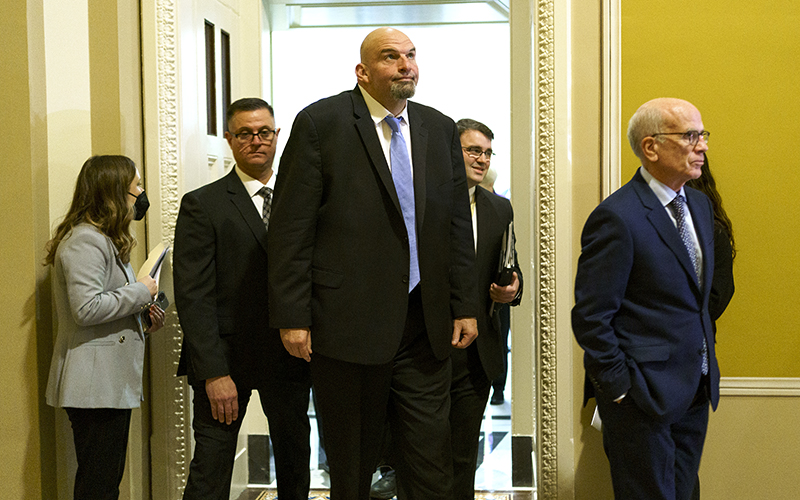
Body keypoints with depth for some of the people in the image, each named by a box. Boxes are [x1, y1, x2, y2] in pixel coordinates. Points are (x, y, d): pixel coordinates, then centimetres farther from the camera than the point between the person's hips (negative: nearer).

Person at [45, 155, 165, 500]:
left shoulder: (102, 239, 20)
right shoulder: (85, 241, -14)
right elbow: (86, 308, -24)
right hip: (95, 384, -11)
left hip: (109, 381, 11)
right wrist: (141, 292, -13)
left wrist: (140, 316, 11)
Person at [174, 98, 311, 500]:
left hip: (289, 357, 4)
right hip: (226, 358, -3)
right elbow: (193, 296, -8)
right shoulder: (202, 205, -2)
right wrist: (214, 373, -17)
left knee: (295, 464, 12)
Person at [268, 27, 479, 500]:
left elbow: (458, 226, 13)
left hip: (426, 327, 4)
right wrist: (292, 317, -11)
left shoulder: (441, 129, 10)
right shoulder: (320, 123, -4)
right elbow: (291, 227, -7)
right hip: (349, 324, -3)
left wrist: (465, 306, 8)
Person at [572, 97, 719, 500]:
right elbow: (590, 318, -17)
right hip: (643, 396, -8)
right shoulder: (617, 217, -17)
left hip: (696, 391, 8)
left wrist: (706, 369, 13)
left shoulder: (699, 204, 10)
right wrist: (621, 390, -15)